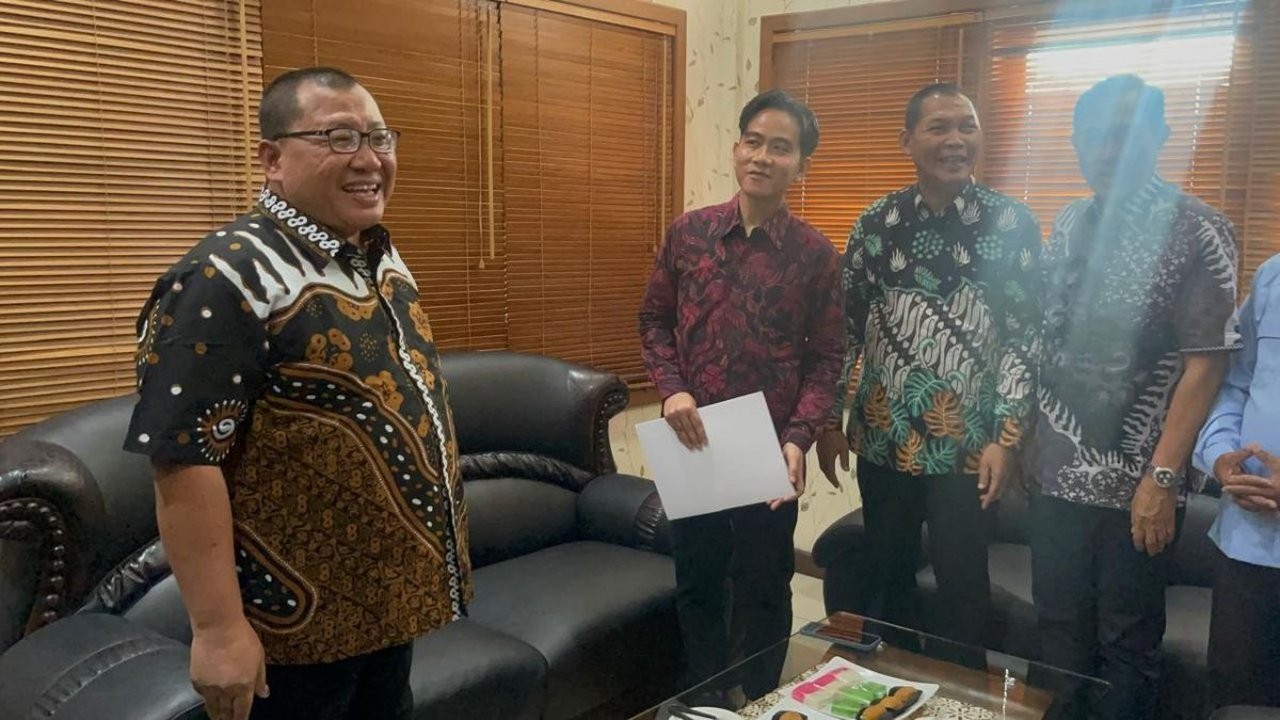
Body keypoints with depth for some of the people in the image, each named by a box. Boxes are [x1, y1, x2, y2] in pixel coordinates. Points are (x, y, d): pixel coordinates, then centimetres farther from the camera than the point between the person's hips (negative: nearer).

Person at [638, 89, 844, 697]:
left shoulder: (816, 254, -5)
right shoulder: (688, 233, 0)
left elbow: (826, 358, -3)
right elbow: (654, 321, 6)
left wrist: (798, 438, -15)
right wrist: (671, 390, -10)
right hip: (692, 446, 2)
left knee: (764, 590, 14)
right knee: (696, 583, 16)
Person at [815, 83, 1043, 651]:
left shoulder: (1011, 223, -5)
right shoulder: (877, 221, 2)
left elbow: (1026, 334, -6)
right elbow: (846, 326, 6)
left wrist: (1006, 436, -11)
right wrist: (829, 421, 5)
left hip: (967, 441, -3)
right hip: (882, 436, 3)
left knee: (963, 583, 8)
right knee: (886, 576, 16)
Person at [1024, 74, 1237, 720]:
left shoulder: (1197, 232, -9)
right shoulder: (1069, 224, 8)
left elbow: (1205, 365, -12)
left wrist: (1163, 478, -15)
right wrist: (1027, 439, 7)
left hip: (1134, 485, -5)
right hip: (1056, 473, 5)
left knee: (1126, 643, 10)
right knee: (1059, 632, 16)